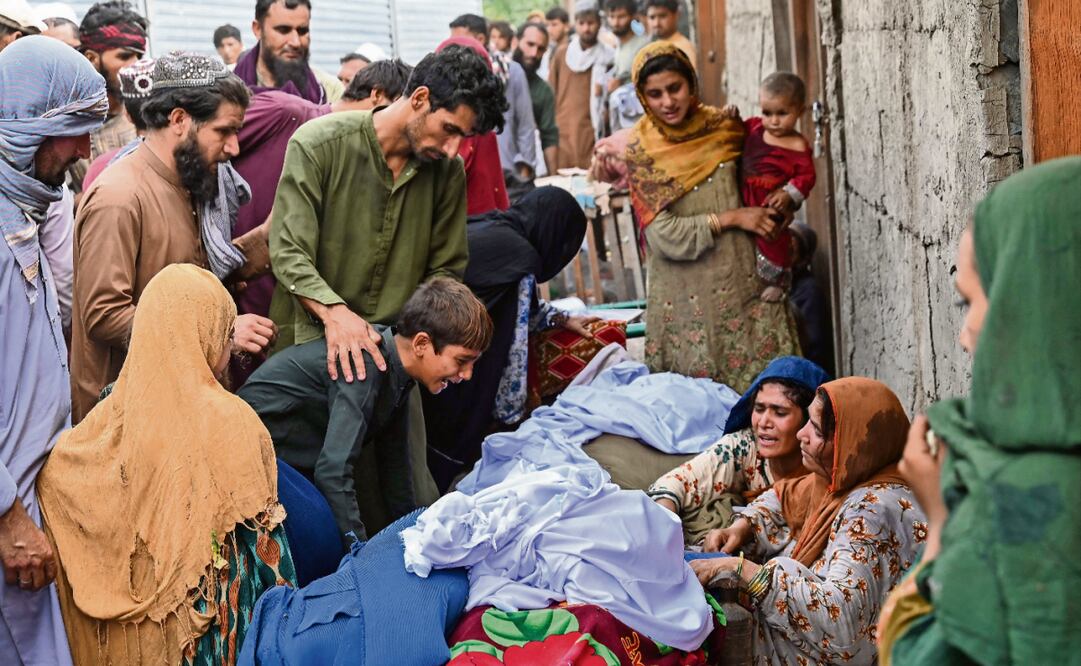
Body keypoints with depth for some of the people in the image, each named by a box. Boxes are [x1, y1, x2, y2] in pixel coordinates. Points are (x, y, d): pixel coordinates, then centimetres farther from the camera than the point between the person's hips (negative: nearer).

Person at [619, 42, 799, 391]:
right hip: (685, 293, -3)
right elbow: (664, 236, -12)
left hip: (743, 280, 3)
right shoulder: (641, 150, -6)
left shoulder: (724, 127, 3)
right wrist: (730, 219, -11)